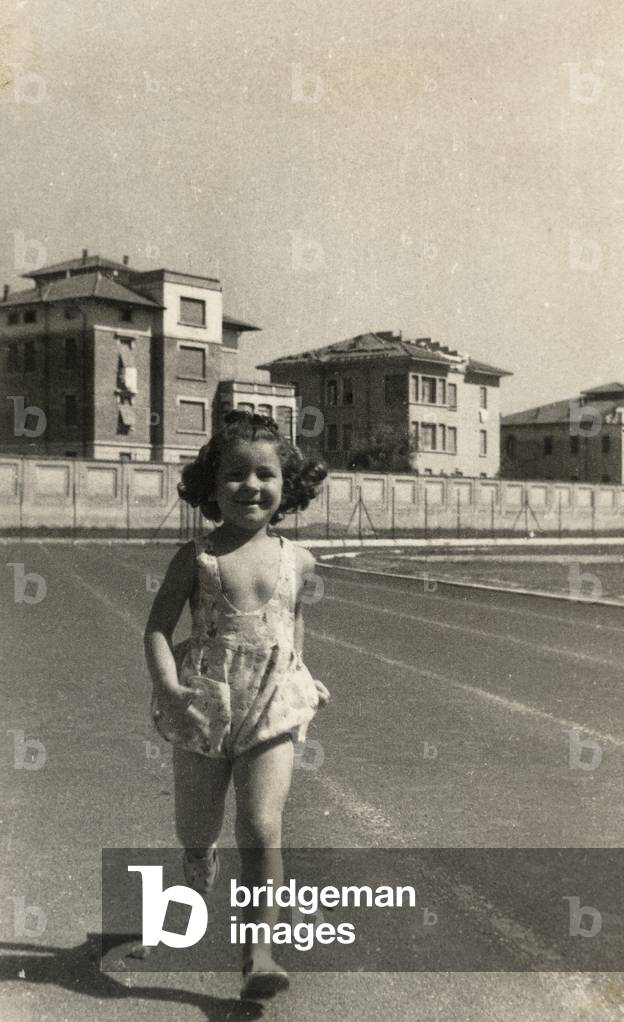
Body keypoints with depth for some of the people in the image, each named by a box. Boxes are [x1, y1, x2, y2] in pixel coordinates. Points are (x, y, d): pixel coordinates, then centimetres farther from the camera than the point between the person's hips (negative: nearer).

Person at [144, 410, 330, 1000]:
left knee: (262, 829, -12)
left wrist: (303, 678, 15)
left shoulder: (297, 561, 3)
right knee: (195, 834, 12)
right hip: (202, 707, 0)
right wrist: (168, 686, -20)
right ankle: (200, 873, 47)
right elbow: (158, 626, -6)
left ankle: (258, 950, -2)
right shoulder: (197, 557, -5)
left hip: (271, 712, 1)